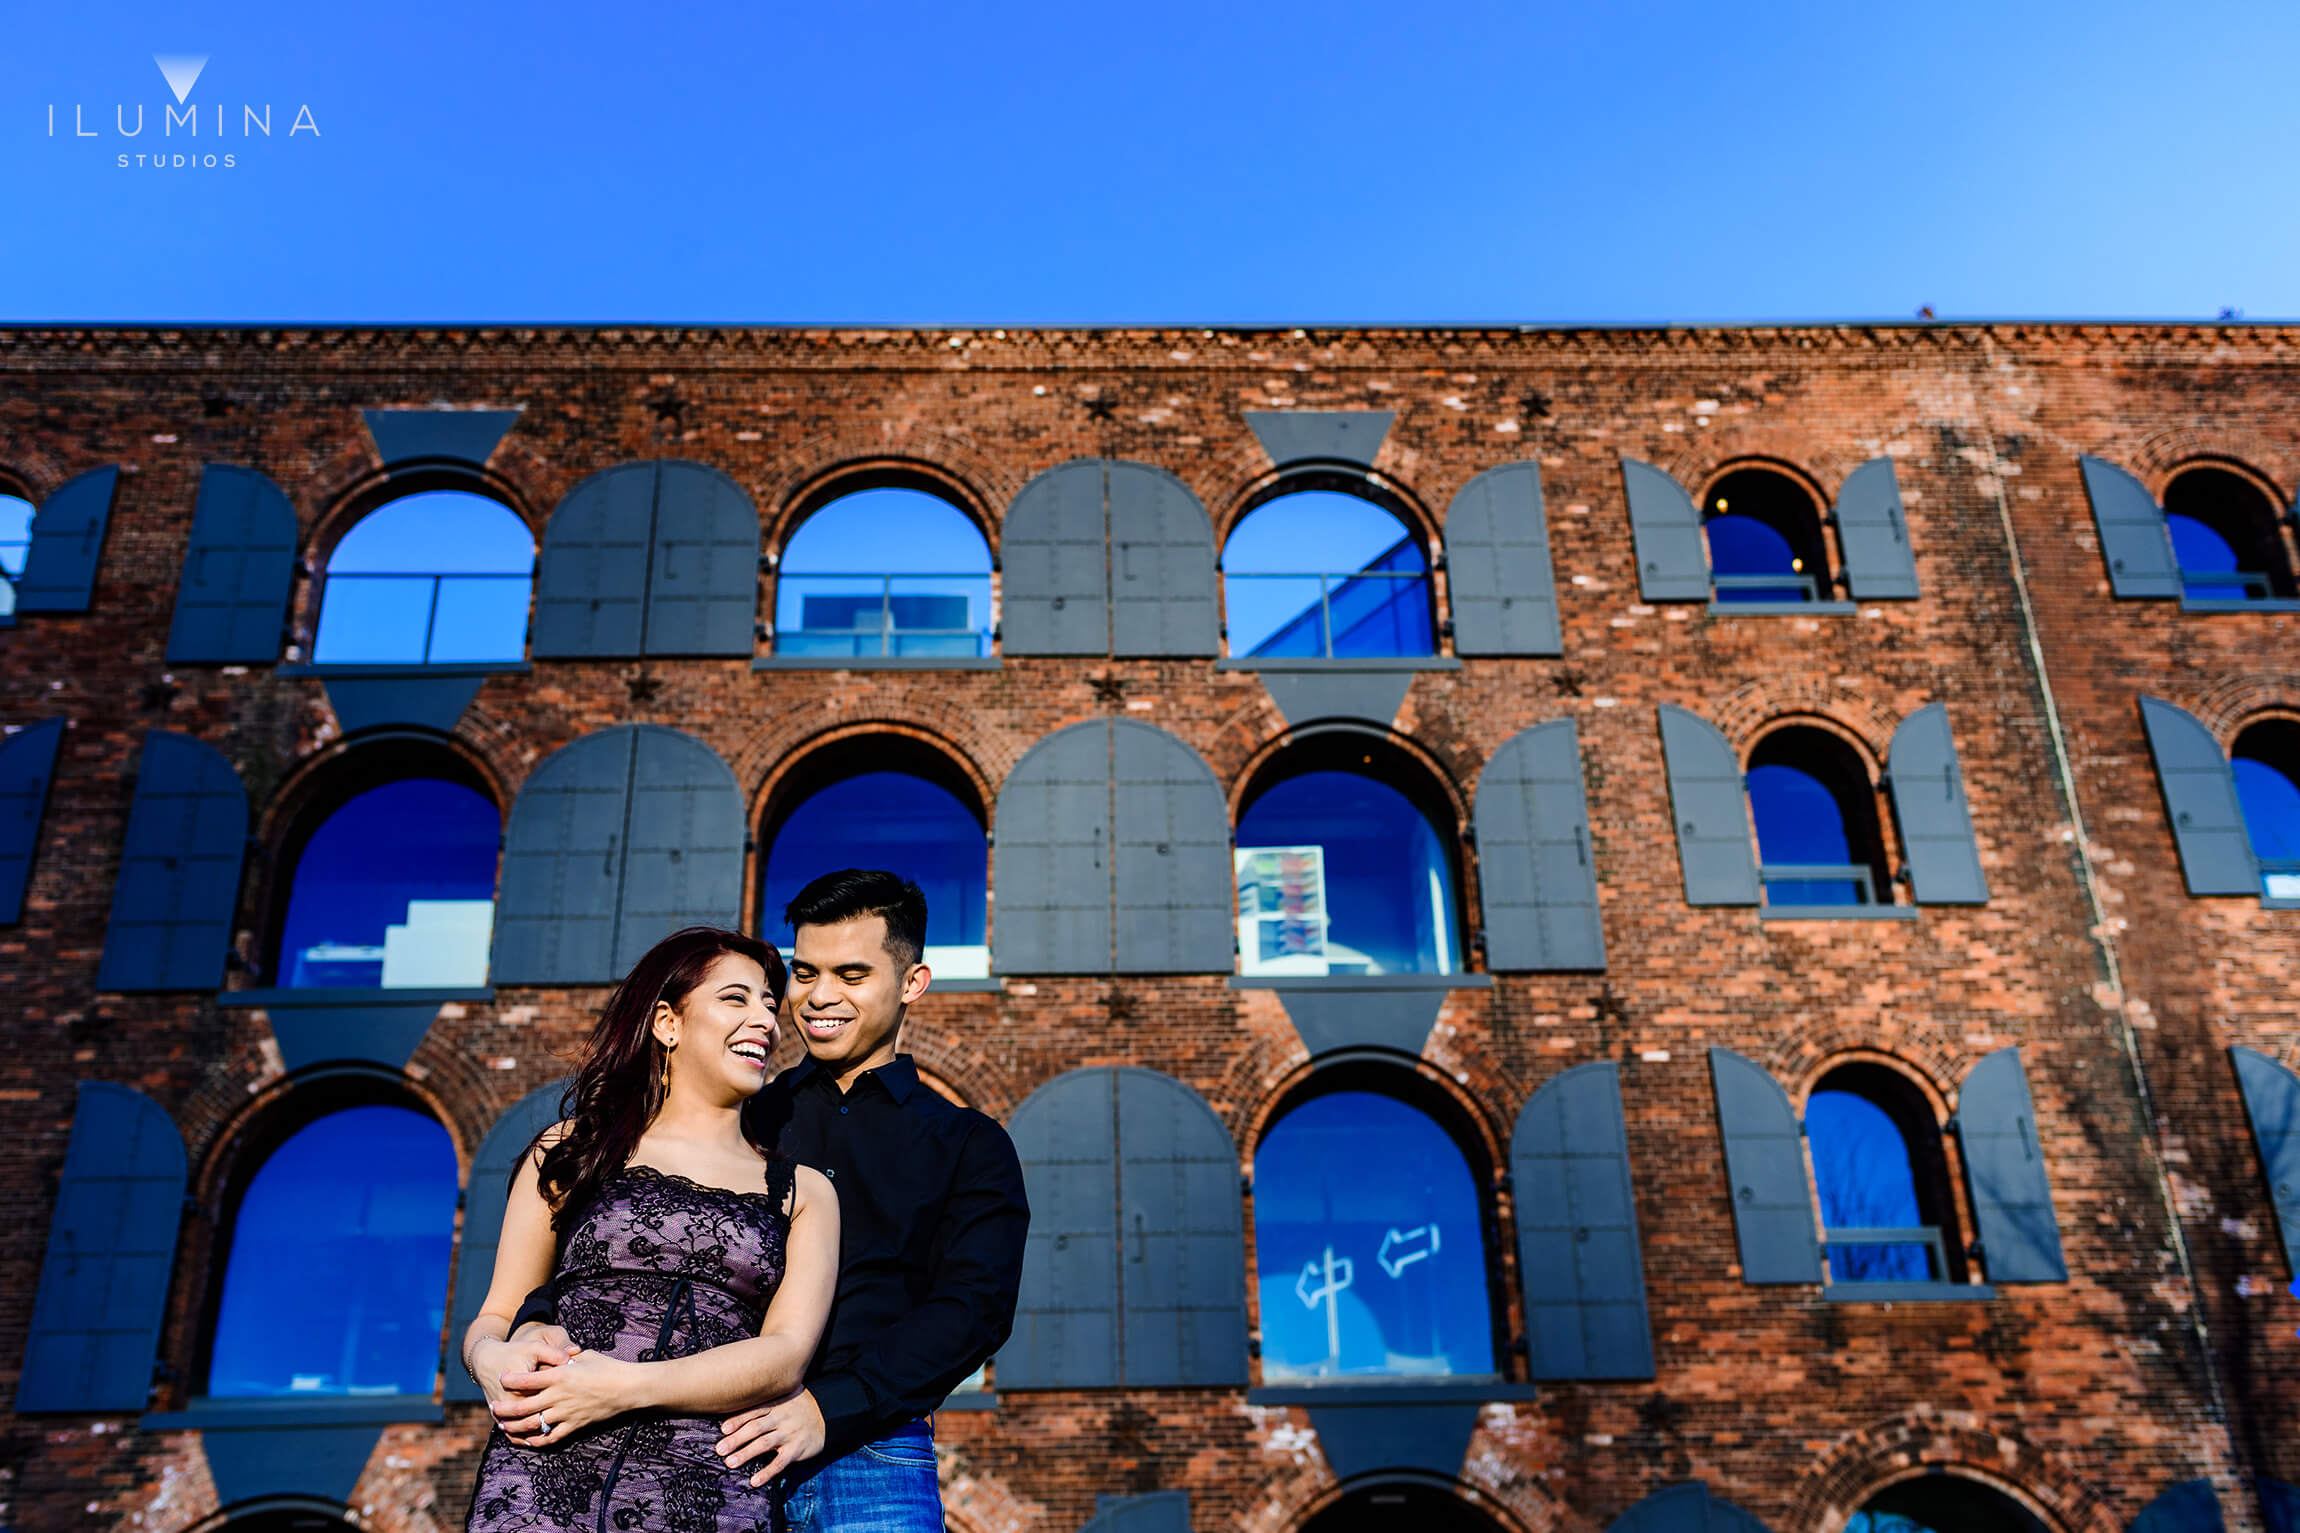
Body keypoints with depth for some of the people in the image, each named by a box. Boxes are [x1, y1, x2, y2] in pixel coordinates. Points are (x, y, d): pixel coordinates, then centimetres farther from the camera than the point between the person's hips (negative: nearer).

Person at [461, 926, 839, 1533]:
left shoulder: (805, 1192, 12)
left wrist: (625, 1386, -13)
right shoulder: (573, 1148, 13)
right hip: (545, 1479, 0)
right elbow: (495, 1315, 14)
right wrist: (491, 1358, -9)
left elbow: (786, 1354, 0)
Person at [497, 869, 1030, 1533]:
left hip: (868, 1456, -2)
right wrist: (544, 1323, -15)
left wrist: (830, 1407, -18)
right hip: (709, 1454, 2)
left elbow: (974, 1307, -4)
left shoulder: (969, 1146, 9)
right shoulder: (739, 1120, 16)